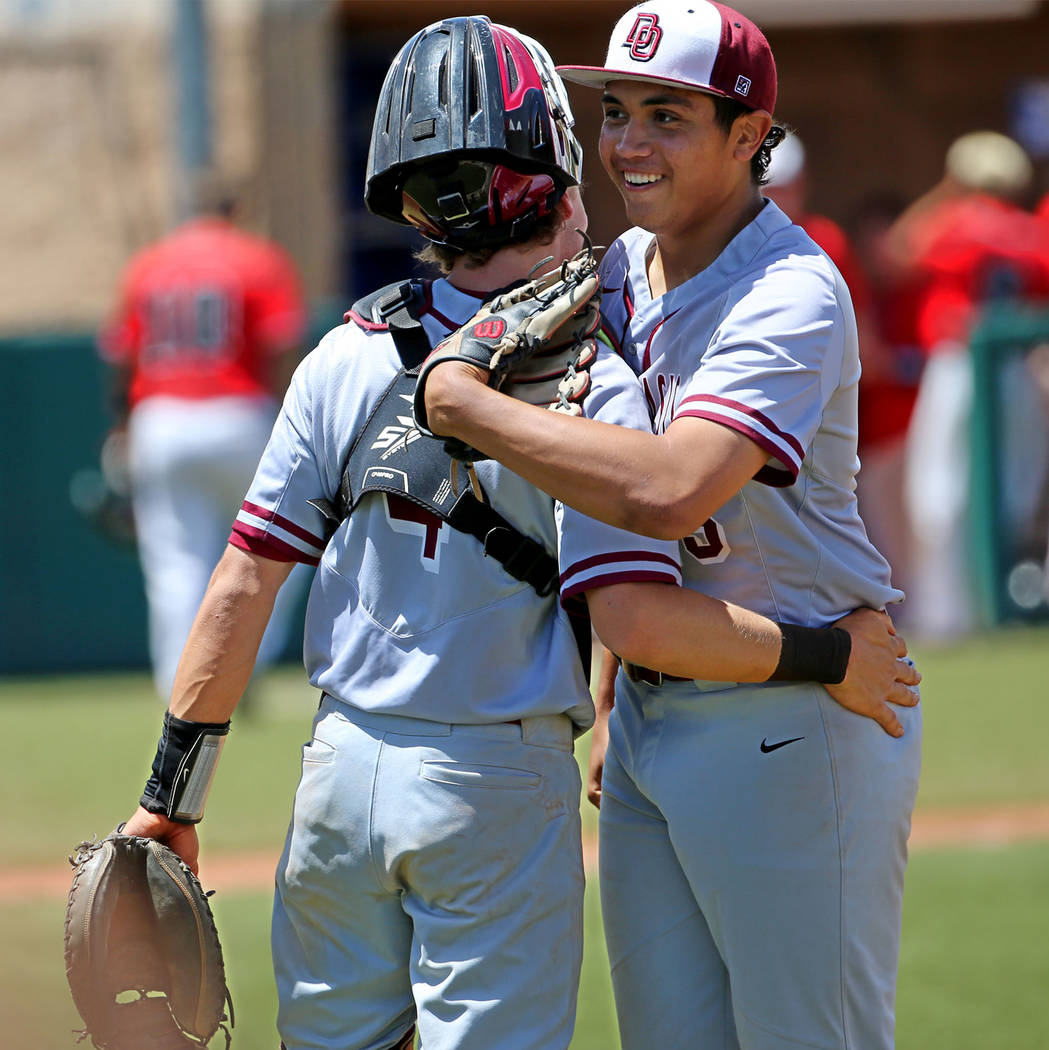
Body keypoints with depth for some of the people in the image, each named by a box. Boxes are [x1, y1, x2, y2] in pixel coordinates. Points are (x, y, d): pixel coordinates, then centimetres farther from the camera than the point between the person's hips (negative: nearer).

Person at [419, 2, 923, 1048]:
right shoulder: (620, 273, 9)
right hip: (652, 716, 8)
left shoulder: (791, 296, -19)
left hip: (794, 723, -8)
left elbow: (668, 491, -35)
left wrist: (463, 405, -28)